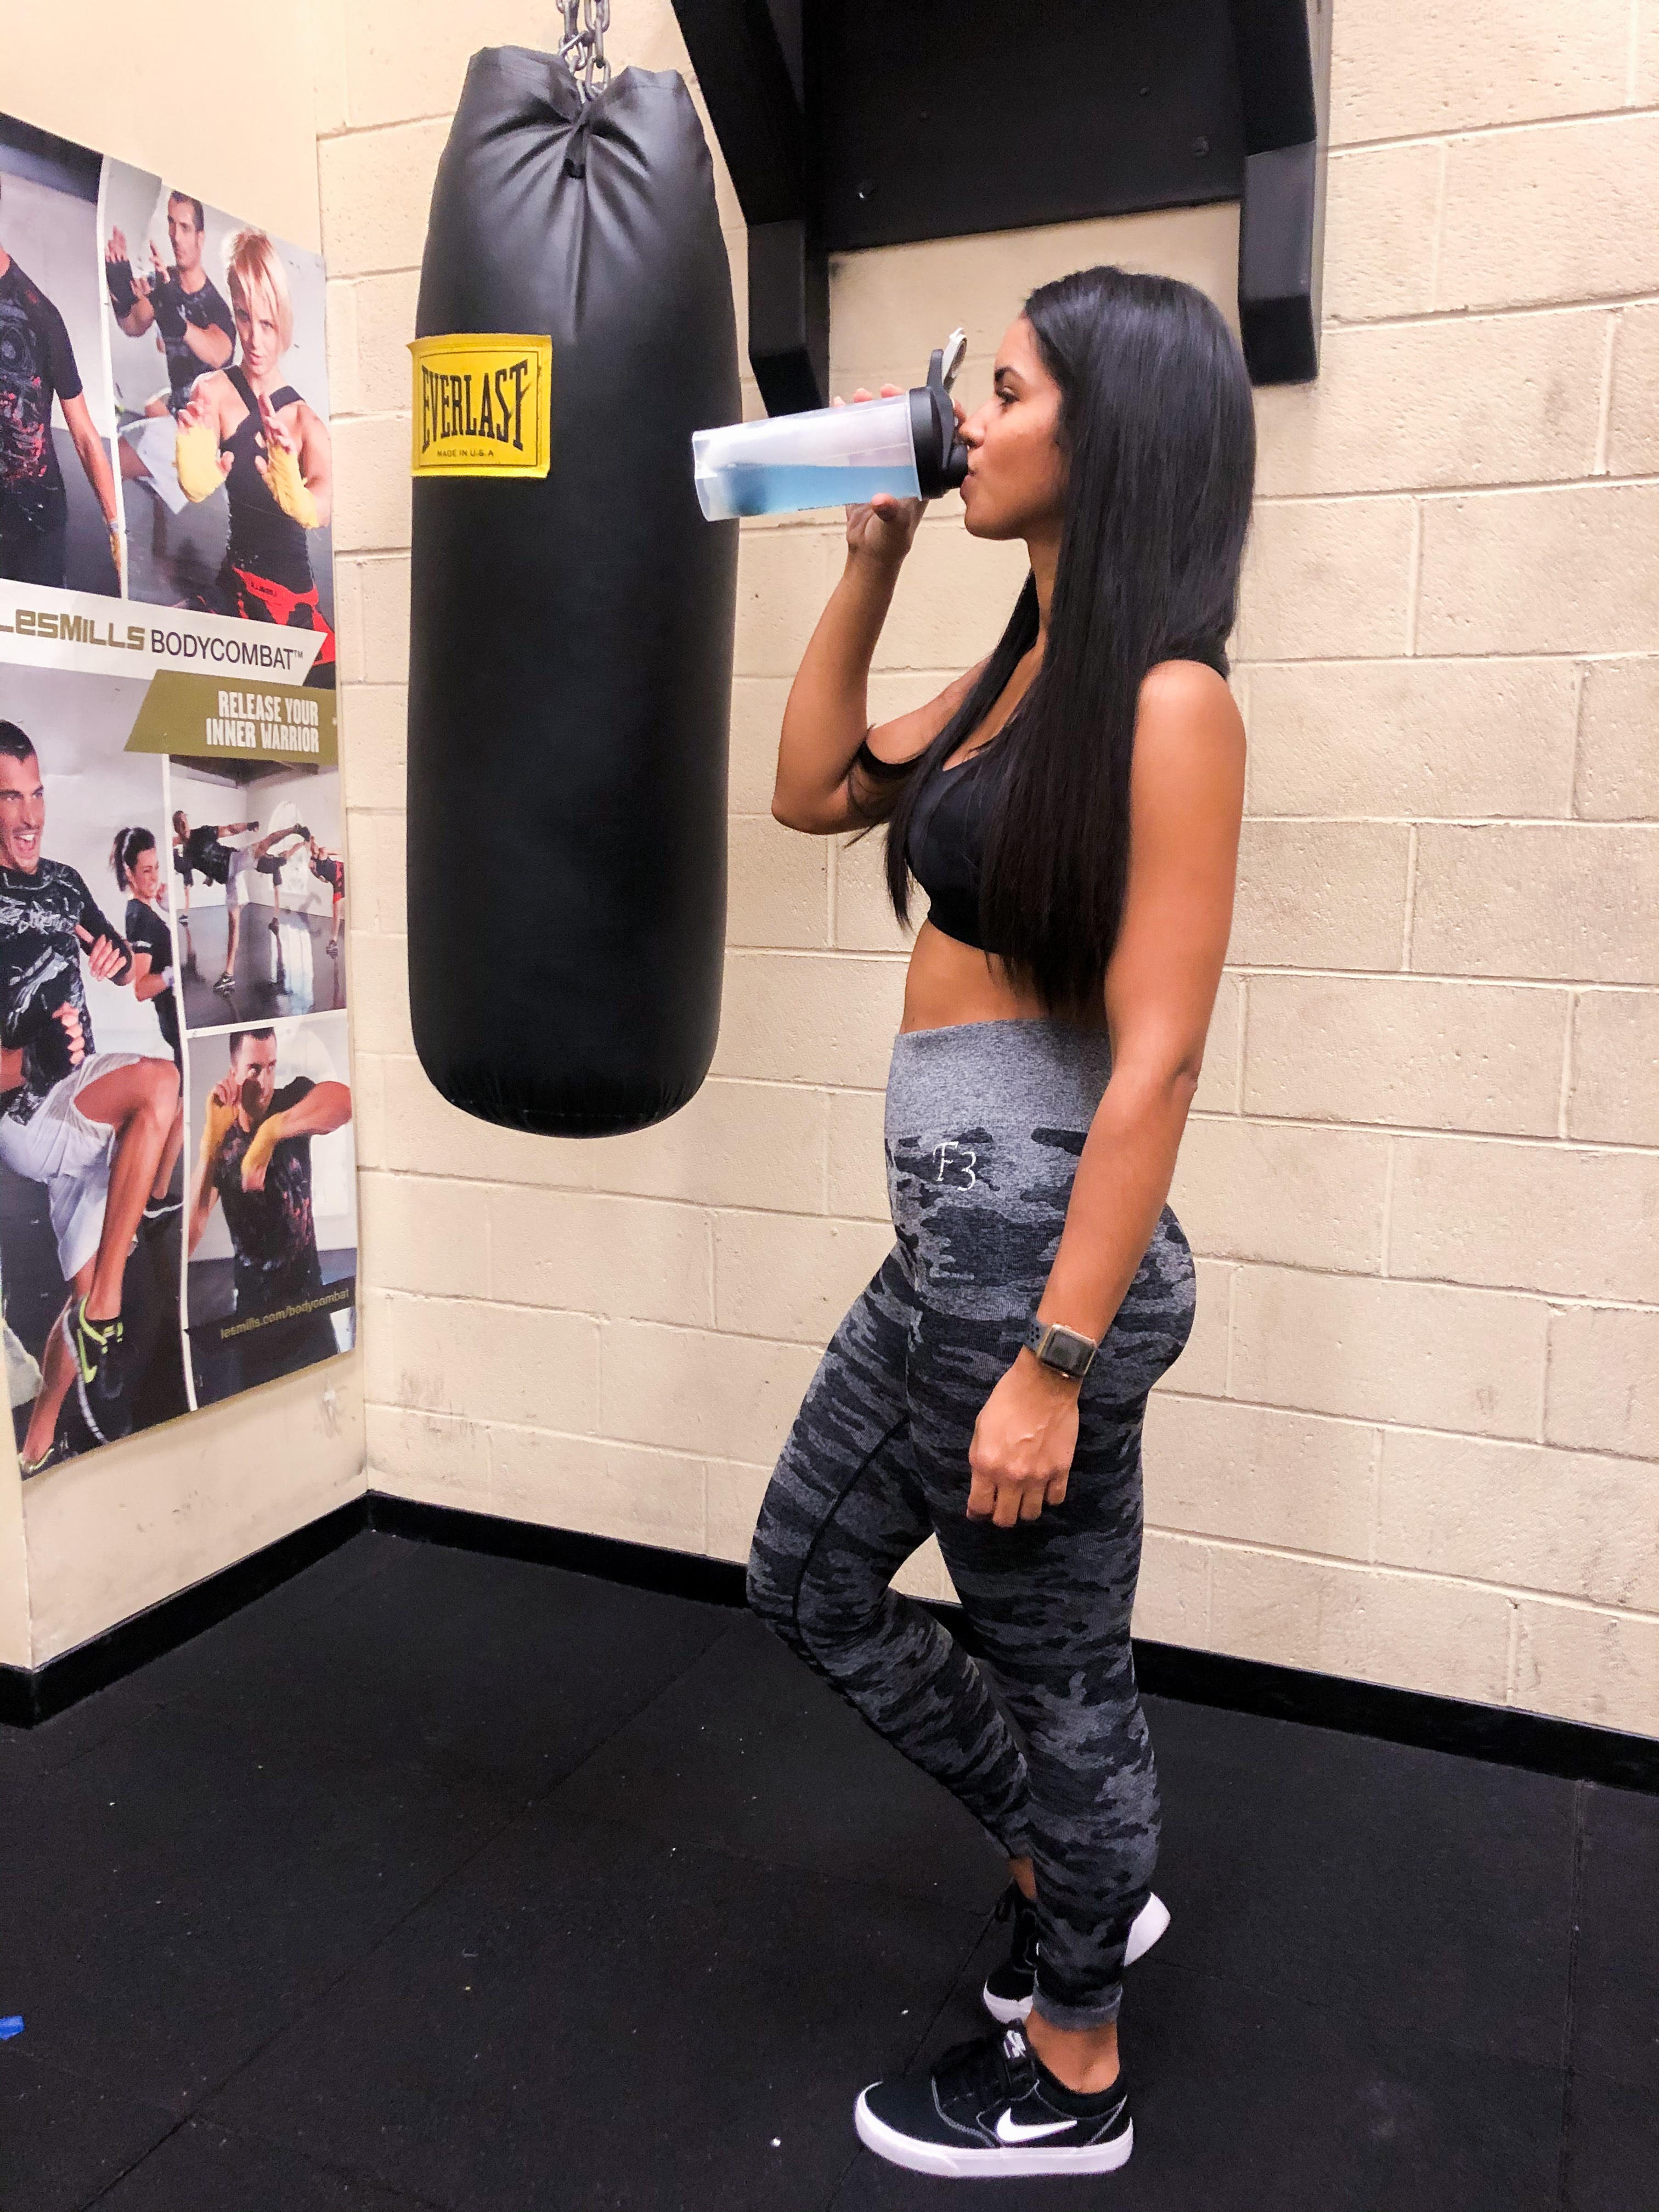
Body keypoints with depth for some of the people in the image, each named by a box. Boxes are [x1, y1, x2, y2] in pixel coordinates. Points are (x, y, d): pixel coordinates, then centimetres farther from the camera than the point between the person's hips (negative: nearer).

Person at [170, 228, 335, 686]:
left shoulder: (306, 419, 2)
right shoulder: (215, 392, -3)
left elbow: (316, 511, -17)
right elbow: (196, 488, -20)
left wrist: (284, 463, -38)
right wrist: (190, 438, -42)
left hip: (300, 599, 2)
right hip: (235, 586, -2)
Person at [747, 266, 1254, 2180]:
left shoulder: (1168, 700, -15)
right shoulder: (1020, 673, 11)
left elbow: (1154, 1058, -20)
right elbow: (813, 790, 19)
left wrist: (1053, 1361, -20)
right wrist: (868, 564, 11)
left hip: (1043, 1251, -9)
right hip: (947, 1241, 9)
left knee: (1054, 1665, 10)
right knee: (810, 1581, 21)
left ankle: (1070, 2076, 37)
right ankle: (1072, 1877, 42)